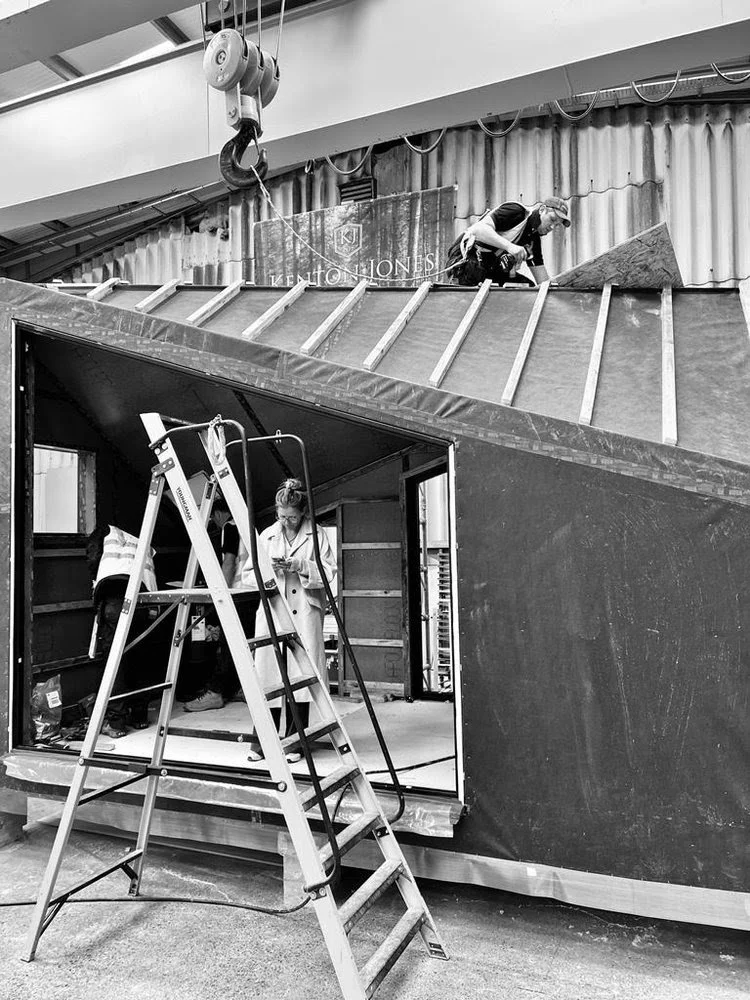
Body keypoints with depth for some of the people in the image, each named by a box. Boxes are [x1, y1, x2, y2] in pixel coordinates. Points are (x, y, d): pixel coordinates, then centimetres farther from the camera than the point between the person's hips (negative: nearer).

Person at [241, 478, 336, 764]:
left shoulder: (317, 535, 5)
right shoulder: (266, 536, 11)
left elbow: (330, 571, -1)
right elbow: (247, 575, 12)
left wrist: (300, 566, -14)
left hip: (305, 616, -1)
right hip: (272, 616, 2)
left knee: (301, 676, 0)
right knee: (269, 677, -1)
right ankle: (261, 742, 10)